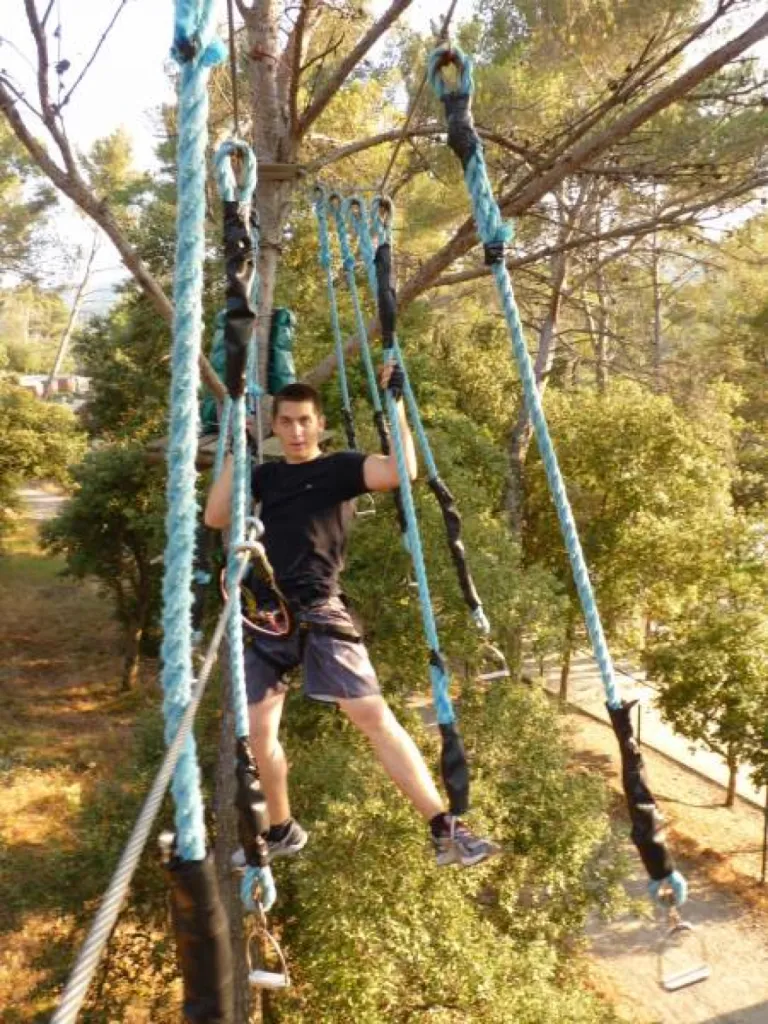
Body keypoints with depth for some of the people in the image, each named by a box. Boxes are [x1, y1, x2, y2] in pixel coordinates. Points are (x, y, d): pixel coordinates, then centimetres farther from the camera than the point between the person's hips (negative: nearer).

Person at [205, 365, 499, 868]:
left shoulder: (340, 467, 4)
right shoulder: (264, 476, 16)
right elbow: (215, 517, 4)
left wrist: (395, 403, -11)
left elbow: (401, 471, -14)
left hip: (320, 614, -4)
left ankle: (445, 830, -7)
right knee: (257, 732, 5)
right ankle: (282, 831, 27)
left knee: (375, 717, -12)